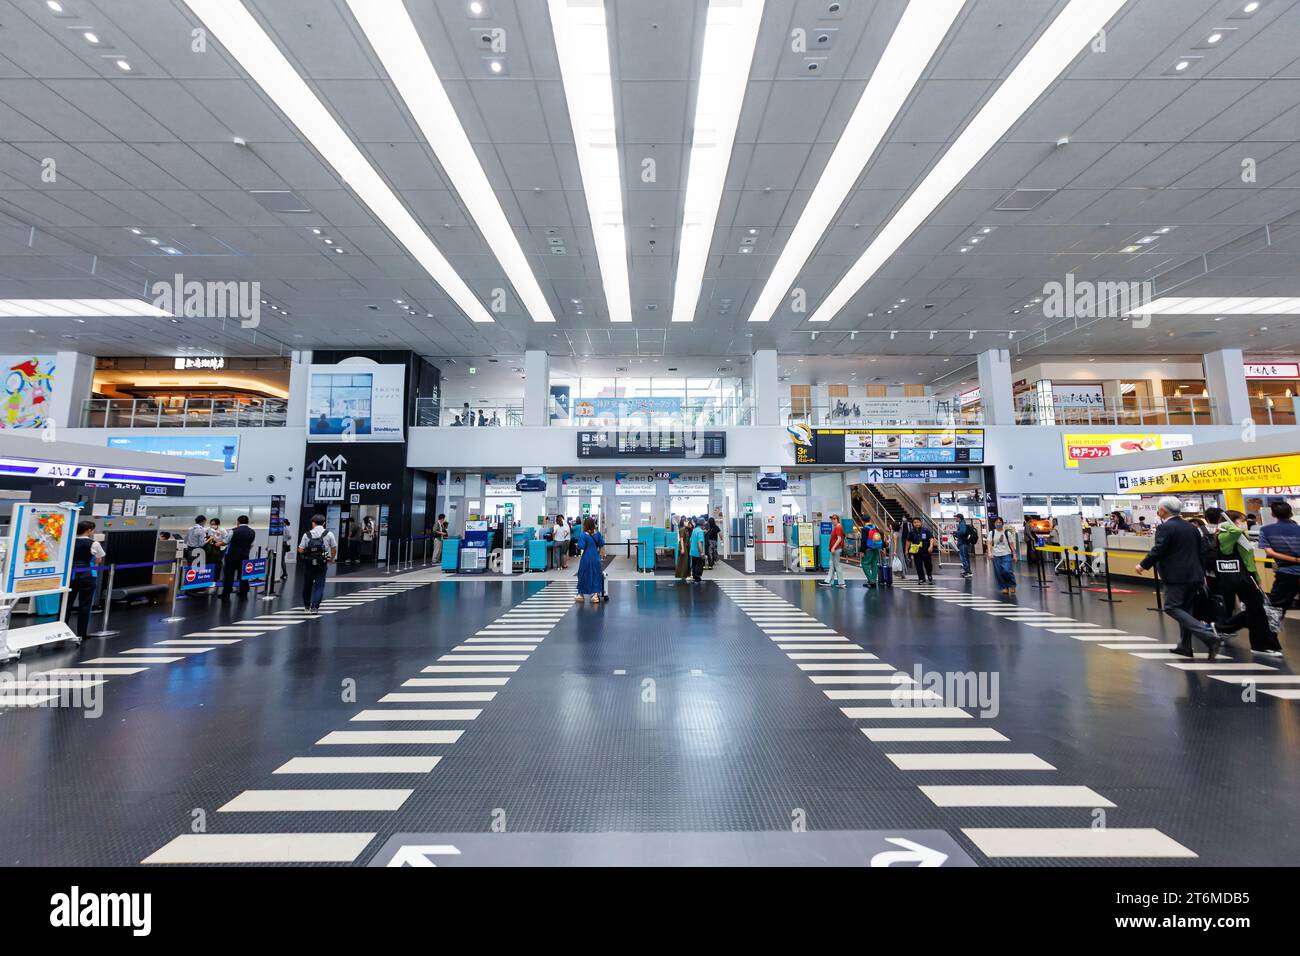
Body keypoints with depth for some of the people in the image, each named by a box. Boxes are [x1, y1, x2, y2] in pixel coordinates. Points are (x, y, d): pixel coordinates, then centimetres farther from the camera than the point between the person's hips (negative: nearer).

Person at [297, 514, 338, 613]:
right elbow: (334, 549, 1)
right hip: (322, 563, -1)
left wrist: (306, 553, 18)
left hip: (308, 563, 1)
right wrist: (332, 559, 18)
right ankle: (315, 607, -5)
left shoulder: (307, 534, -3)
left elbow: (300, 550, -5)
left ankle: (307, 605, 33)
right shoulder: (329, 534, -3)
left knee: (307, 584, 17)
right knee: (319, 585, 4)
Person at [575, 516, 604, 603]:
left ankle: (581, 594, 25)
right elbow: (602, 544, 5)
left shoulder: (583, 535, -13)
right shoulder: (597, 533, 0)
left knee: (583, 576, 13)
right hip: (596, 558, 3)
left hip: (586, 558, -3)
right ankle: (595, 594, 4)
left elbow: (581, 547, -17)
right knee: (596, 576, 10)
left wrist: (577, 546, 4)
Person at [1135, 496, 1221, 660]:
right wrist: (1202, 574, 28)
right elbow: (1200, 553, 21)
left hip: (1176, 576, -9)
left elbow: (1158, 550, -19)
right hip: (1194, 575, 9)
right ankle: (1185, 646, 17)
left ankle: (1209, 635, -17)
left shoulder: (1165, 527, -12)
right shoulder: (1191, 528, 15)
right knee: (1185, 609, 13)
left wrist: (1143, 565, -6)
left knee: (1172, 608, -5)